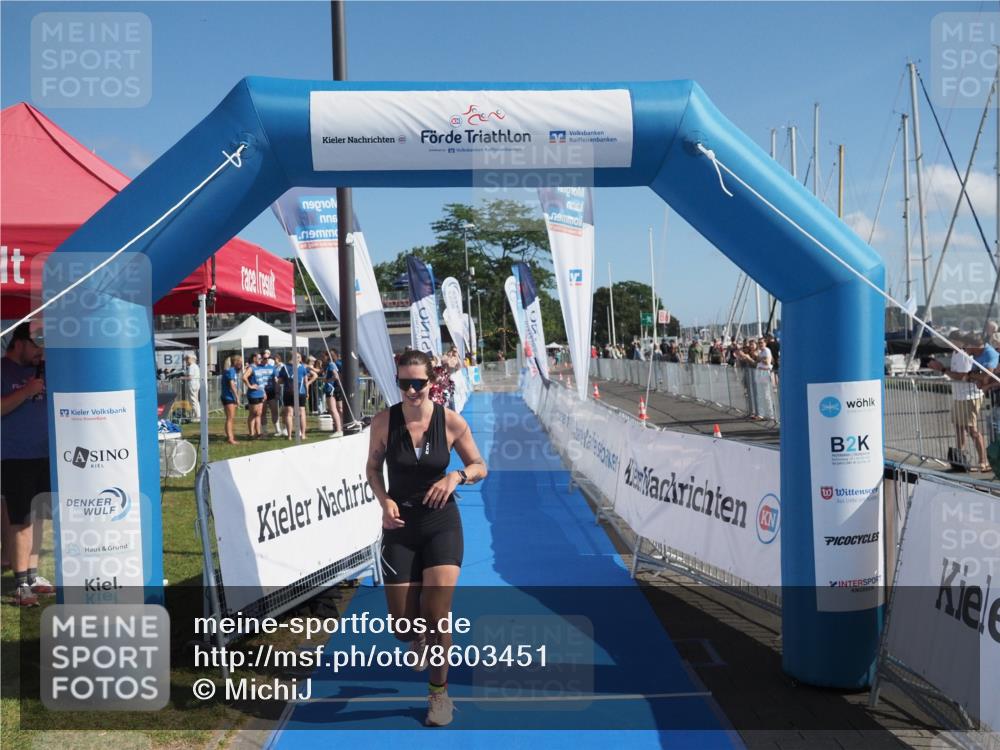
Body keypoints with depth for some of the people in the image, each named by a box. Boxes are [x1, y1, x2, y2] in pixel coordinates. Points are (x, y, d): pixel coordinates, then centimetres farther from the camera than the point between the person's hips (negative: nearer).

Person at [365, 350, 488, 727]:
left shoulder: (451, 421, -11)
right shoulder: (384, 421, -9)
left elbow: (480, 467, 0)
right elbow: (372, 467, 5)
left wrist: (457, 476, -21)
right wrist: (385, 501, -12)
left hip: (442, 525, -1)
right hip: (400, 528, 1)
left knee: (436, 615, -9)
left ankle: (439, 691, 17)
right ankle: (418, 637, 45)